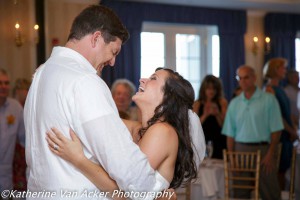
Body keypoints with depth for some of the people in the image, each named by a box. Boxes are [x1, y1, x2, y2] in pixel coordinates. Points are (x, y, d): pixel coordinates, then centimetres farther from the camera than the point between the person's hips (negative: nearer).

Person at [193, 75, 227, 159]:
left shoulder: (222, 102, 4)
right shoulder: (197, 104, 6)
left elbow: (224, 125, 1)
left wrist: (217, 114, -14)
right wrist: (205, 115, -14)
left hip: (218, 142, 0)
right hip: (203, 141, 0)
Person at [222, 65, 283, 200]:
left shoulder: (268, 100, 0)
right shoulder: (234, 104, 12)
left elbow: (276, 130, -4)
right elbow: (230, 134, 11)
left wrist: (270, 154, -12)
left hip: (262, 148, -3)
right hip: (240, 150, 4)